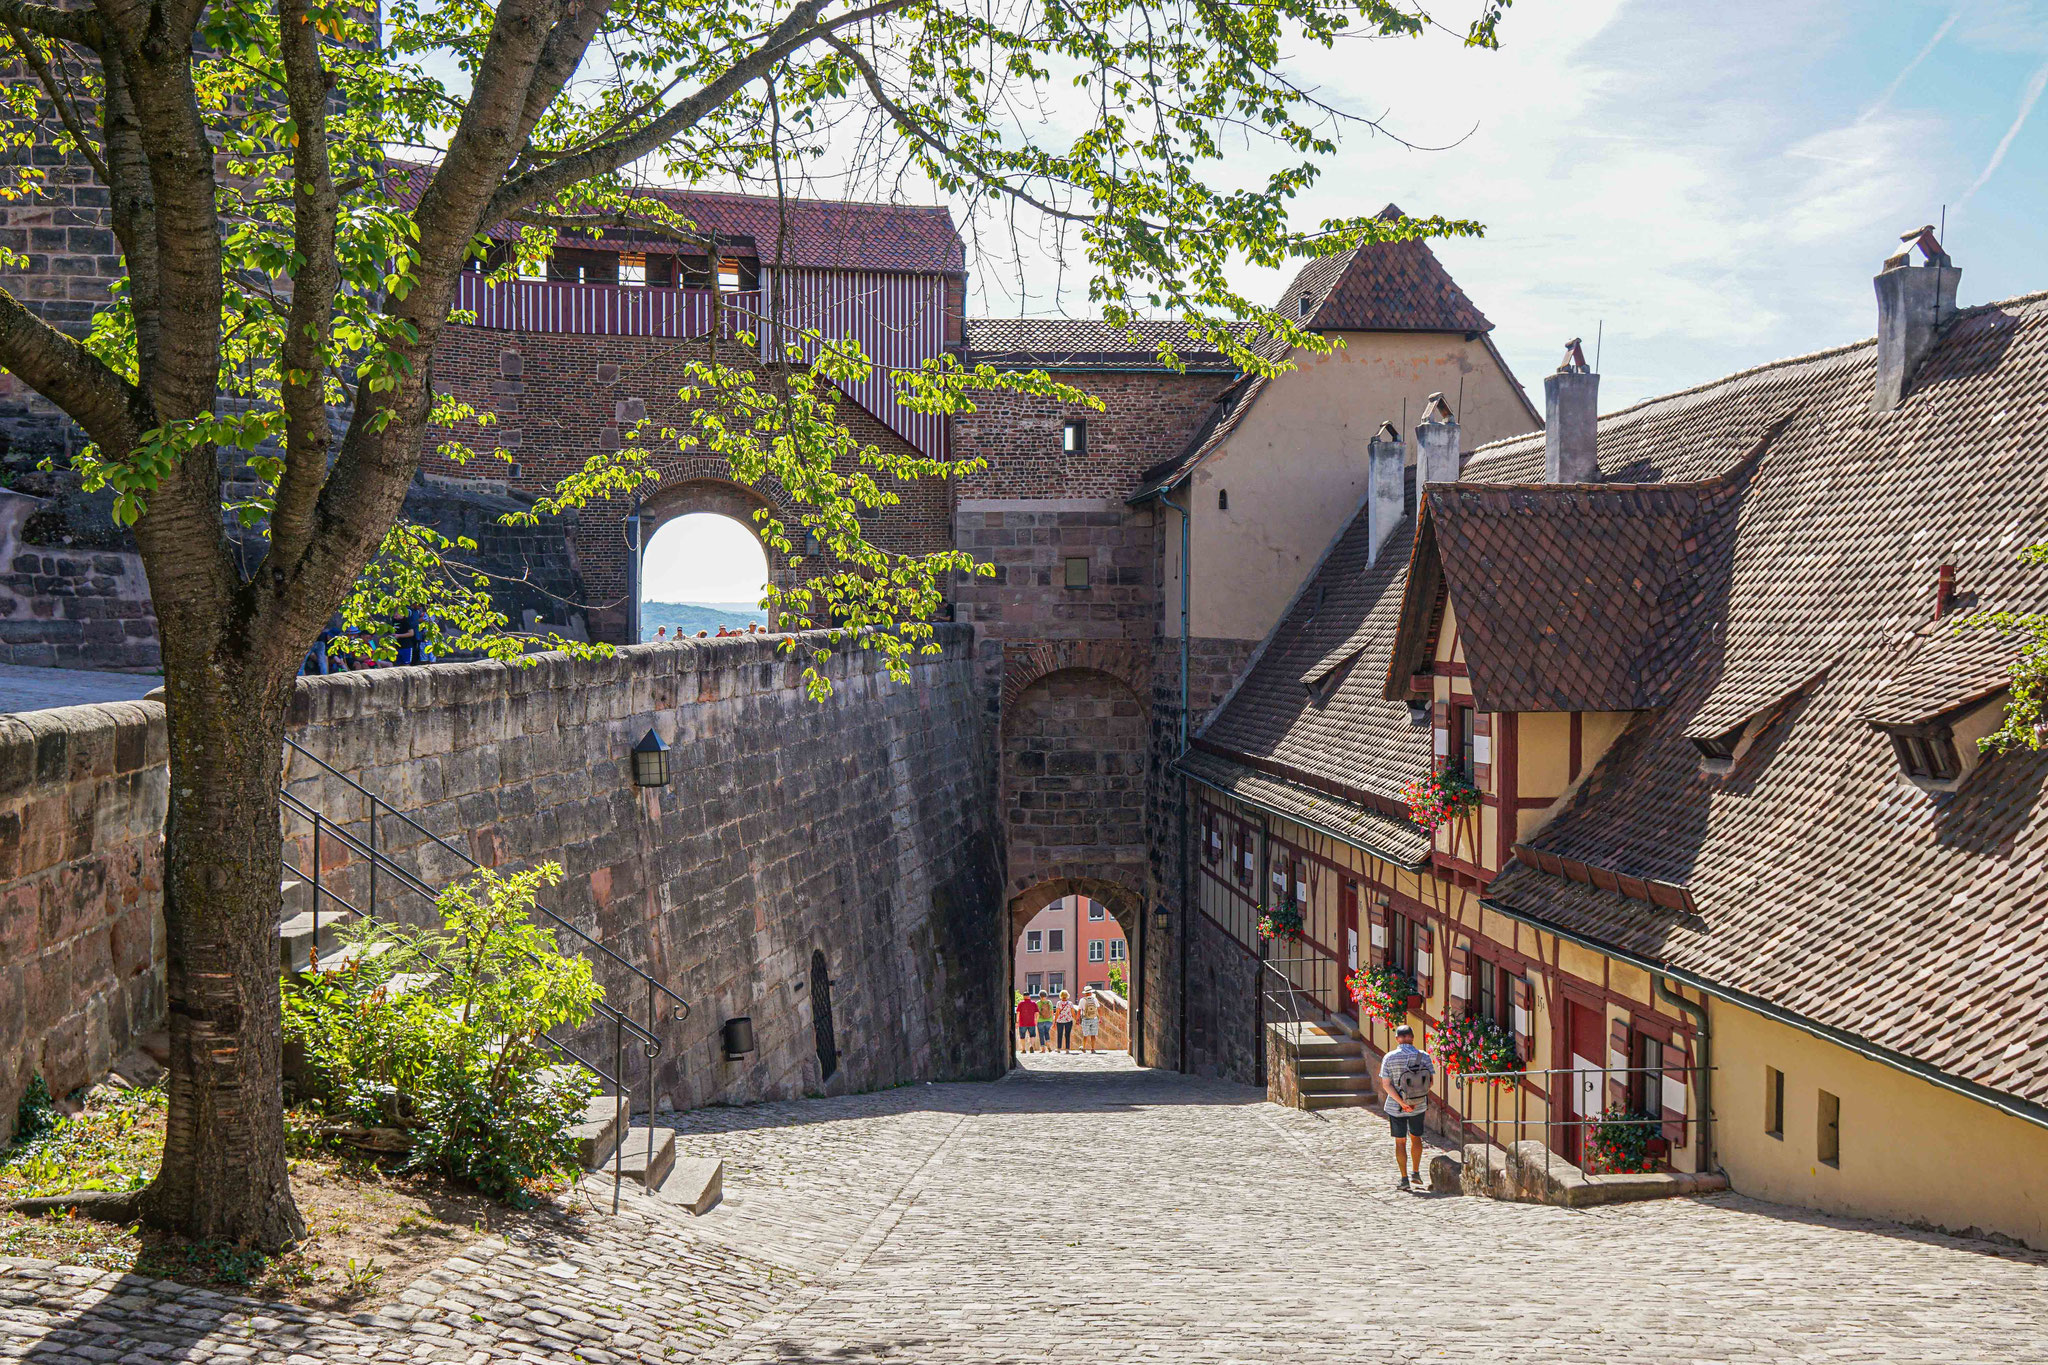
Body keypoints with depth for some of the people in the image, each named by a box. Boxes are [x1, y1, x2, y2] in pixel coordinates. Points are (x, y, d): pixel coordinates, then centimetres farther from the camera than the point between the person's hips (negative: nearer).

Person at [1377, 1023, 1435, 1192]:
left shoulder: (1389, 1058, -10)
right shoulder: (1424, 1056, -7)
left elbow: (1386, 1084, -15)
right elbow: (1430, 1080, -7)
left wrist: (1401, 1102, -17)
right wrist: (1416, 1098, -4)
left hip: (1396, 1107, -1)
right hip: (1419, 1106, 1)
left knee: (1400, 1141, 10)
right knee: (1416, 1137, 21)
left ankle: (1405, 1179, 10)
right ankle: (1416, 1174, 23)